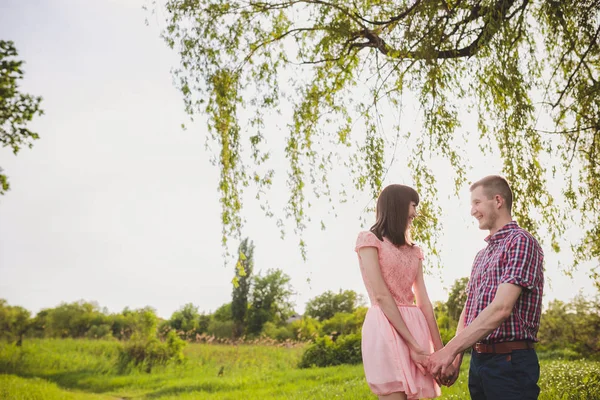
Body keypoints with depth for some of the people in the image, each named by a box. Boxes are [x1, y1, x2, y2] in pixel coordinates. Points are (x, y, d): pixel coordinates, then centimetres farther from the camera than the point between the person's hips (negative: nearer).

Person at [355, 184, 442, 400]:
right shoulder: (369, 239, -1)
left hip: (415, 327, 7)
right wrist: (412, 343, -15)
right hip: (386, 327, -6)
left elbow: (424, 301, 12)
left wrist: (439, 348, 3)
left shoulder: (414, 251, 20)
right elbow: (381, 296, -11)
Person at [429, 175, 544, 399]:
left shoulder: (520, 242, -11)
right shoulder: (481, 255, 17)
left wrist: (450, 350, -21)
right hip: (478, 361, 8)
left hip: (510, 363, -8)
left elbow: (501, 309, -21)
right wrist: (455, 359, 7)